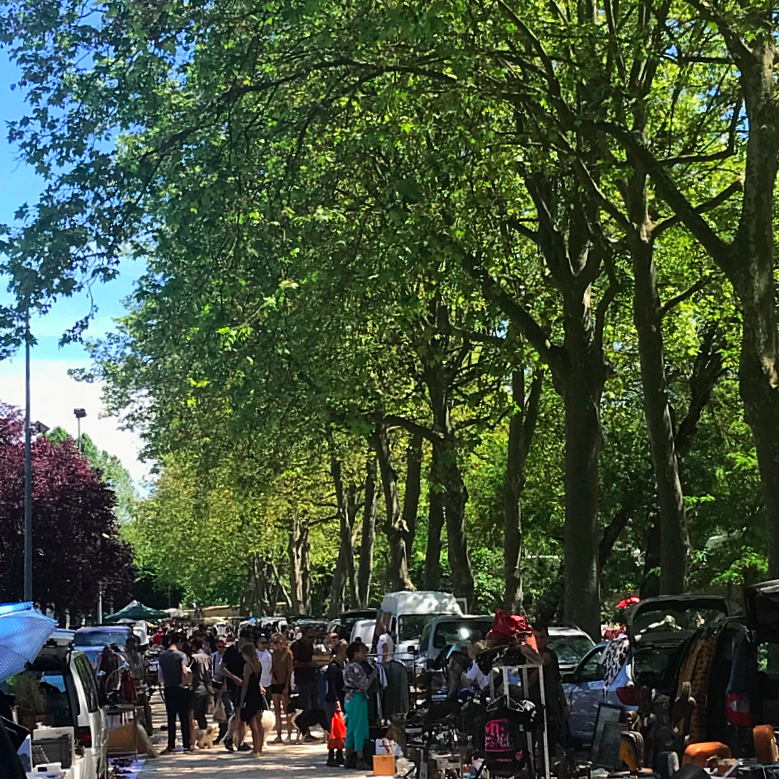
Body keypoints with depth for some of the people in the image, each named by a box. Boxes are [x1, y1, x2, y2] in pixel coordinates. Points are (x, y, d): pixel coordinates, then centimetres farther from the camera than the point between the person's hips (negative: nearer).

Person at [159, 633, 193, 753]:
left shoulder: (162, 656, 5)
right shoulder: (181, 655, -10)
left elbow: (162, 674, 11)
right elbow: (184, 672, -20)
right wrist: (184, 683, -9)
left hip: (168, 689, 4)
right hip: (180, 689, -4)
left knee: (171, 718, 9)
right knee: (184, 718, 4)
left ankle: (171, 745, 8)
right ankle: (187, 745, 6)